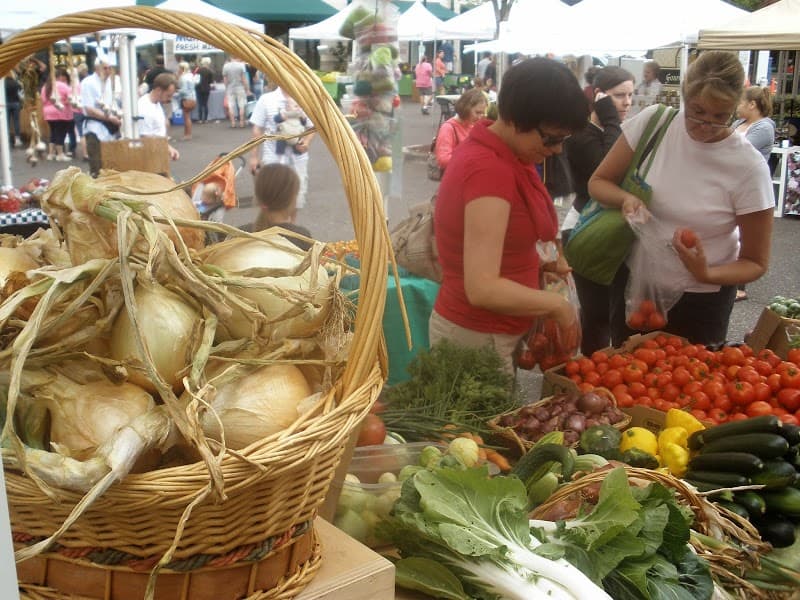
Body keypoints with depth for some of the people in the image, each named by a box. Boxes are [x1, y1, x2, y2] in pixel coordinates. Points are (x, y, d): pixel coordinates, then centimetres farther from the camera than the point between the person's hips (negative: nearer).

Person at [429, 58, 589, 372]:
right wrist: (558, 304, -19)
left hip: (491, 330, 9)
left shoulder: (497, 155, 3)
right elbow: (482, 289, -31)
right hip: (478, 338, -9)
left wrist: (539, 262, 4)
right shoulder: (490, 170, -25)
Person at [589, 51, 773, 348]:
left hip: (700, 301, -2)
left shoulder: (748, 167, -18)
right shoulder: (652, 122, -12)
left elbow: (755, 263, -10)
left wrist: (707, 275, -29)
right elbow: (598, 182, 0)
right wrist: (627, 199, -22)